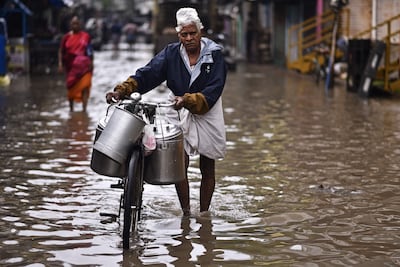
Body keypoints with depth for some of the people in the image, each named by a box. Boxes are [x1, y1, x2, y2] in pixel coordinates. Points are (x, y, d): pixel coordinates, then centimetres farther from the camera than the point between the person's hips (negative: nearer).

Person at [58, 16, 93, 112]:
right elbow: (61, 51, 6)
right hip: (71, 66, 1)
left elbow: (90, 51, 10)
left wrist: (91, 63, 7)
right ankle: (71, 108, 23)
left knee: (85, 86, -14)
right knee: (71, 87, 8)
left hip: (84, 66, -1)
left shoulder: (86, 36, 3)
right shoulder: (66, 37, 4)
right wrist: (60, 64, -4)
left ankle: (84, 108, -14)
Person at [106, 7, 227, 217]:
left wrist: (187, 100, -34)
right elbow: (148, 74, -14)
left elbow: (213, 90, -19)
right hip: (180, 115, 1)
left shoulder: (214, 55, -11)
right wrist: (122, 90, -29)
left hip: (208, 115, -1)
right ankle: (186, 213, 6)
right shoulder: (171, 53, -3)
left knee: (207, 168, 8)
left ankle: (204, 212, 21)